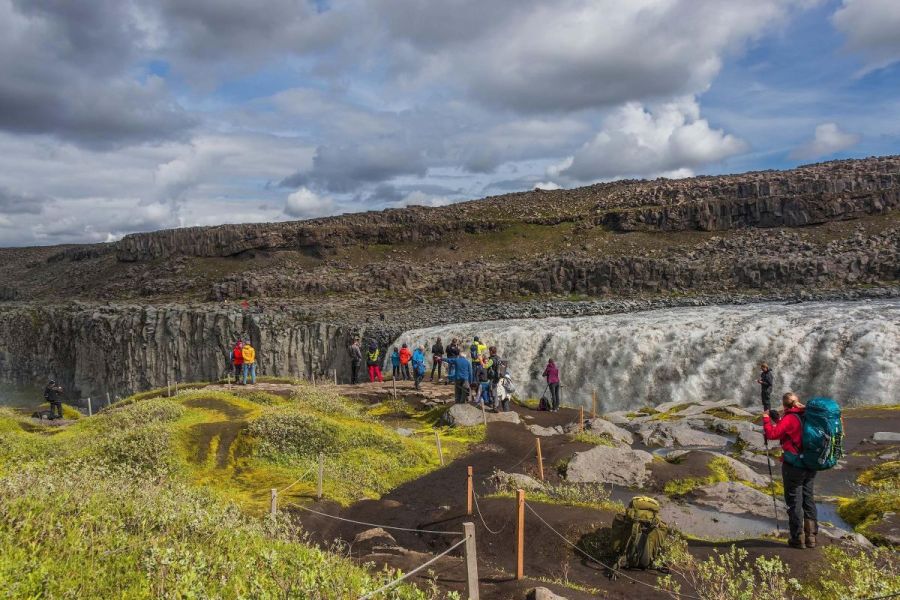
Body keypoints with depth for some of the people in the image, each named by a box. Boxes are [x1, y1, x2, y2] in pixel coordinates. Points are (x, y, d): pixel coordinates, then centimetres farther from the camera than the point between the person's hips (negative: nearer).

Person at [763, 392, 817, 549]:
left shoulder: (789, 419, -17)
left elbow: (772, 434, -20)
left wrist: (766, 419, -7)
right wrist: (777, 420, 18)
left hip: (793, 466, -6)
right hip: (811, 465, 7)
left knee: (794, 501, 3)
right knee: (809, 499, 14)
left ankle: (797, 538, 8)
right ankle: (811, 536, 17)